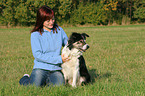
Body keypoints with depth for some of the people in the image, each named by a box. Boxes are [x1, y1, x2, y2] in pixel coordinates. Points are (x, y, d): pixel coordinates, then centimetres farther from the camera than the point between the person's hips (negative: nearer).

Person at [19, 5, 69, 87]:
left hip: (56, 69, 3)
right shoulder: (35, 34, -4)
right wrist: (58, 59, -15)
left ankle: (47, 80, 11)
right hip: (41, 67, -2)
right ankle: (25, 79, 15)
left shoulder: (59, 30, 8)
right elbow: (38, 55, -11)